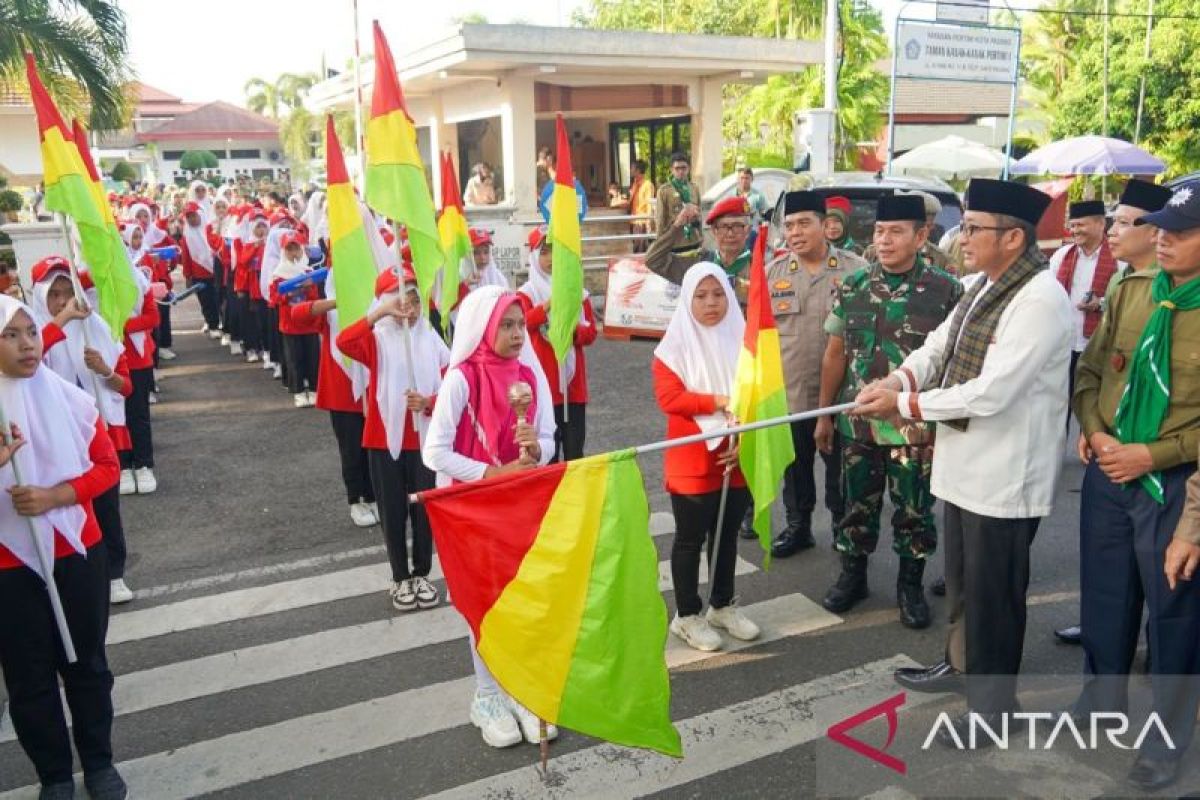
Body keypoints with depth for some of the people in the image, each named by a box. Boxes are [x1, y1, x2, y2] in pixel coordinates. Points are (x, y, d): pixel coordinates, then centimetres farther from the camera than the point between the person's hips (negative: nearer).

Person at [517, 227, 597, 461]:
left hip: (574, 383, 3)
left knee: (575, 448, 9)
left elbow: (591, 332, 7)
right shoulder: (527, 292, -2)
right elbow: (521, 322, -22)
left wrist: (574, 330, -15)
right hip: (543, 382, -3)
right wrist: (547, 306, -39)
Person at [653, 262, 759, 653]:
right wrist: (719, 402, -23)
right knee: (691, 539, 7)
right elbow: (668, 397, -17)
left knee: (728, 534, 16)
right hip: (693, 461, -4)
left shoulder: (743, 340, 4)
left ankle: (723, 605, 33)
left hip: (738, 458, 4)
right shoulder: (674, 345, -8)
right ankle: (687, 615, 19)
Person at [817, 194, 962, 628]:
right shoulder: (852, 287, 2)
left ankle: (910, 585, 29)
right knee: (857, 504, 14)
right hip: (857, 424, 3)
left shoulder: (946, 291, -7)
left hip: (917, 427, -2)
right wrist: (824, 415, 8)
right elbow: (835, 354, 7)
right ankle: (852, 576, 32)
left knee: (914, 510, 11)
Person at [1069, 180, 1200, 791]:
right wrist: (1094, 430, -7)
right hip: (1107, 472, 5)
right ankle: (1099, 707, 40)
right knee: (1104, 598, 18)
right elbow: (1090, 370, 8)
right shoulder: (1129, 292, 2)